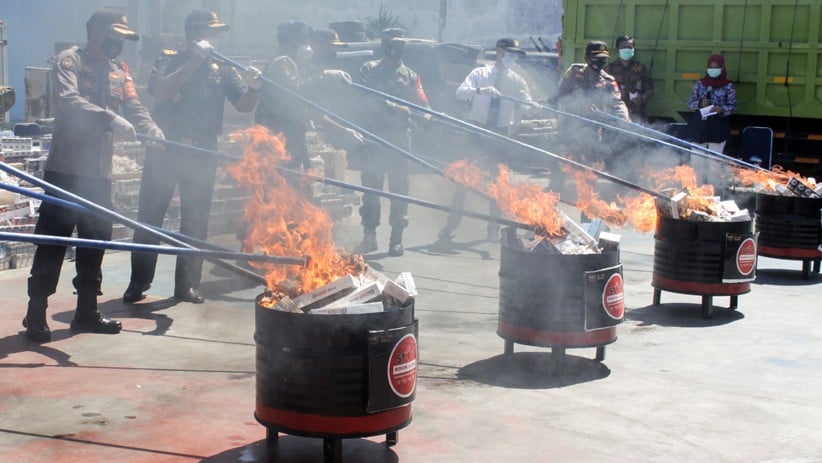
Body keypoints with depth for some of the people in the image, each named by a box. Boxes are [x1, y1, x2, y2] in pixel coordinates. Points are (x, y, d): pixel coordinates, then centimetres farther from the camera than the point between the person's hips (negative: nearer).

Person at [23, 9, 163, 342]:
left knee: (96, 240, 11)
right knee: (52, 241, -5)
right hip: (65, 169, -7)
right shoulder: (70, 60, -4)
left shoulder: (120, 71, 16)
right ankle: (36, 313, 2)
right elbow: (68, 100, -22)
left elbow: (134, 107, 4)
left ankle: (87, 310, 21)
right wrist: (109, 118, -34)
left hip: (99, 172, 7)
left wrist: (152, 130, -17)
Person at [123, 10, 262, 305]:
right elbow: (160, 91, -17)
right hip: (164, 149, -2)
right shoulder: (168, 61, 2)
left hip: (202, 154, 2)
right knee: (149, 217, 0)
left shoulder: (222, 69, 8)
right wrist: (195, 60, -19)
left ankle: (188, 284, 12)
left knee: (196, 222, 4)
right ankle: (138, 283, 7)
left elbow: (244, 106, 1)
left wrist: (253, 87, -21)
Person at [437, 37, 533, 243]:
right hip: (477, 128, -1)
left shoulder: (517, 81, 5)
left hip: (501, 132, 2)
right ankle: (451, 225, 4)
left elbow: (528, 105, -6)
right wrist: (480, 90, -31)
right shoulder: (480, 74, 1)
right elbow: (460, 92, -13)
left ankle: (493, 228, 15)